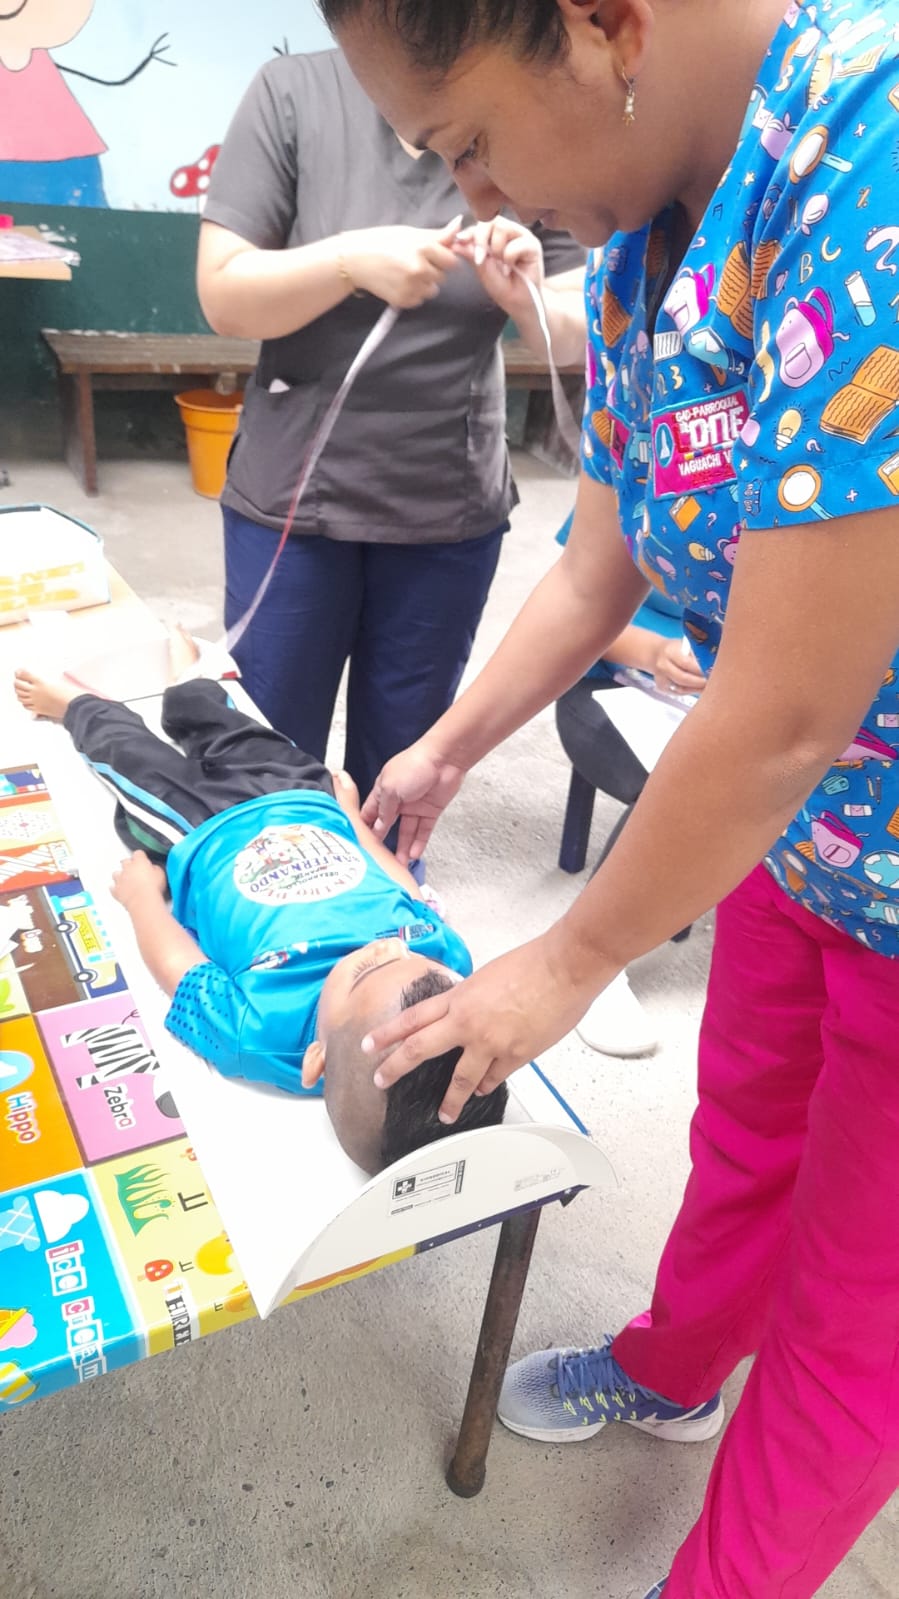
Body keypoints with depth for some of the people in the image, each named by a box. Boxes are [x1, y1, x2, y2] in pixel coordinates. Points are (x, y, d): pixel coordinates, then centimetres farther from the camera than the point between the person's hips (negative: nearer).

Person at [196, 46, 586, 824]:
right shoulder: (295, 91, -4)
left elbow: (580, 336, 2)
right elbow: (222, 294, -8)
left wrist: (531, 299, -20)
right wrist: (351, 260, -24)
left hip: (452, 513, 2)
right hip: (294, 498, -1)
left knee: (400, 759, 12)